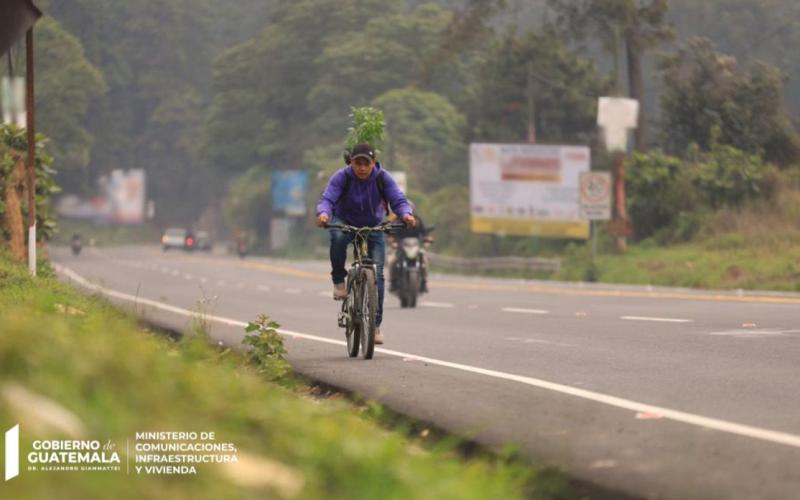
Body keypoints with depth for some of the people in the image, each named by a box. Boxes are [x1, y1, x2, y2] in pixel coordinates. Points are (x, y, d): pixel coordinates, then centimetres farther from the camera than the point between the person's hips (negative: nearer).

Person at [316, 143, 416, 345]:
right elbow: (327, 198, -30)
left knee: (377, 273, -9)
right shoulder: (341, 177, -21)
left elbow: (398, 200, -23)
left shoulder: (383, 178, -17)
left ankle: (376, 324, 0)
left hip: (373, 227, 1)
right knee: (337, 237, -39)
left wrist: (406, 214, -46)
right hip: (345, 222, -1)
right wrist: (323, 213, -54)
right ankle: (338, 281, -16)